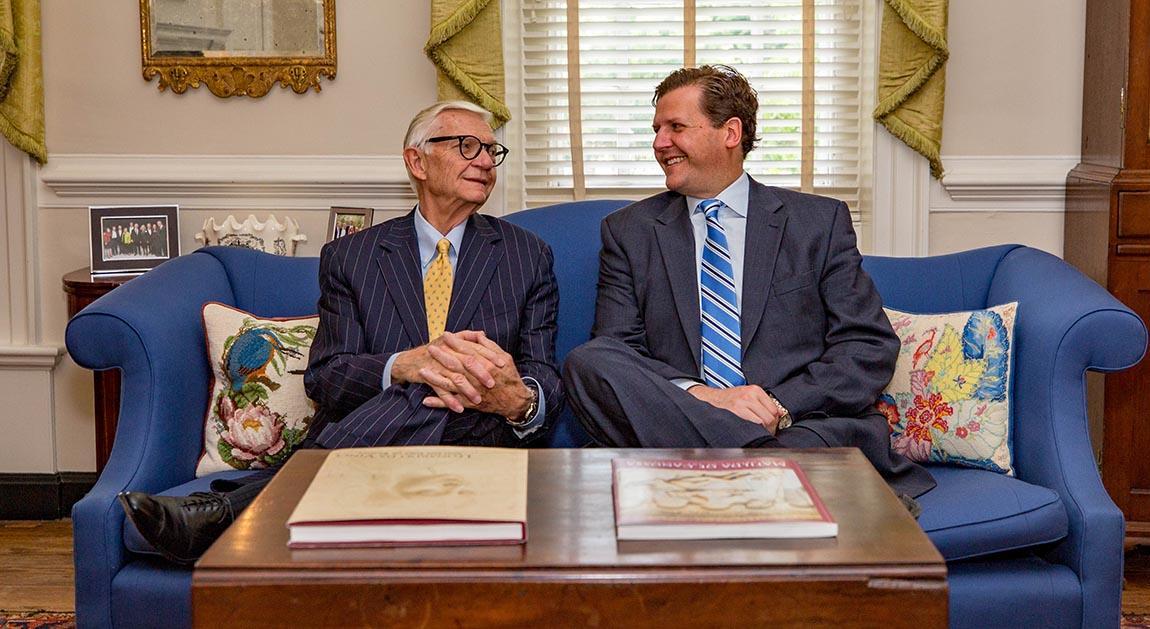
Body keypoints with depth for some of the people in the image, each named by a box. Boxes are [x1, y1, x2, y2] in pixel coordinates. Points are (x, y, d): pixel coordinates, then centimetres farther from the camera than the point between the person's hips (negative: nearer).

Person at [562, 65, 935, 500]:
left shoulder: (821, 221, 13)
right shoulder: (628, 232, 15)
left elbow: (872, 348, 5)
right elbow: (616, 353, 4)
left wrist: (781, 406, -11)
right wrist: (699, 396, -16)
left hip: (807, 424, -4)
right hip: (678, 427, 5)